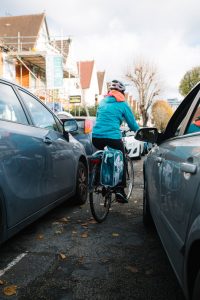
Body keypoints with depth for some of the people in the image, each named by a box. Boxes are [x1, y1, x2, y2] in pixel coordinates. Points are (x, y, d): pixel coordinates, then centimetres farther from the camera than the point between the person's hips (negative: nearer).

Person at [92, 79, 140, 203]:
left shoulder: (103, 102, 19)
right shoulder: (123, 104, 5)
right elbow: (133, 124, 10)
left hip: (96, 137, 5)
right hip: (113, 137, -4)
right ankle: (120, 189, 4)